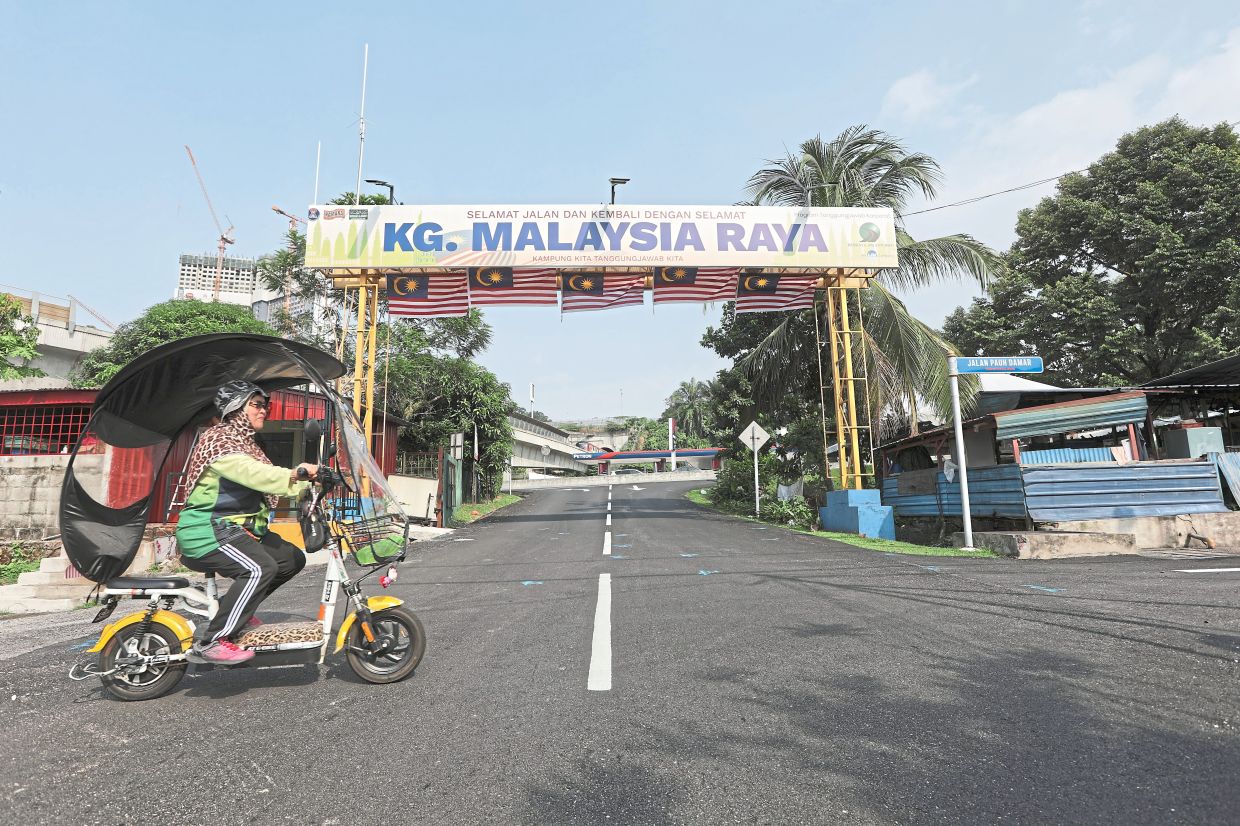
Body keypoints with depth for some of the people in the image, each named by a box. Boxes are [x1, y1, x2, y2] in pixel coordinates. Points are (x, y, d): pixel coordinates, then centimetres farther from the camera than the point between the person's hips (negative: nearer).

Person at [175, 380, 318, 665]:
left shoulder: (246, 442, 19)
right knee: (260, 568, -29)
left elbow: (266, 479, 11)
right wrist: (296, 472, -43)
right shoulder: (218, 437, -13)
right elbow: (251, 473, -31)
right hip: (207, 530, -10)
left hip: (238, 527, 10)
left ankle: (235, 608, 17)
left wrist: (307, 483, -3)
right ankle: (210, 643, -21)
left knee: (293, 558, 5)